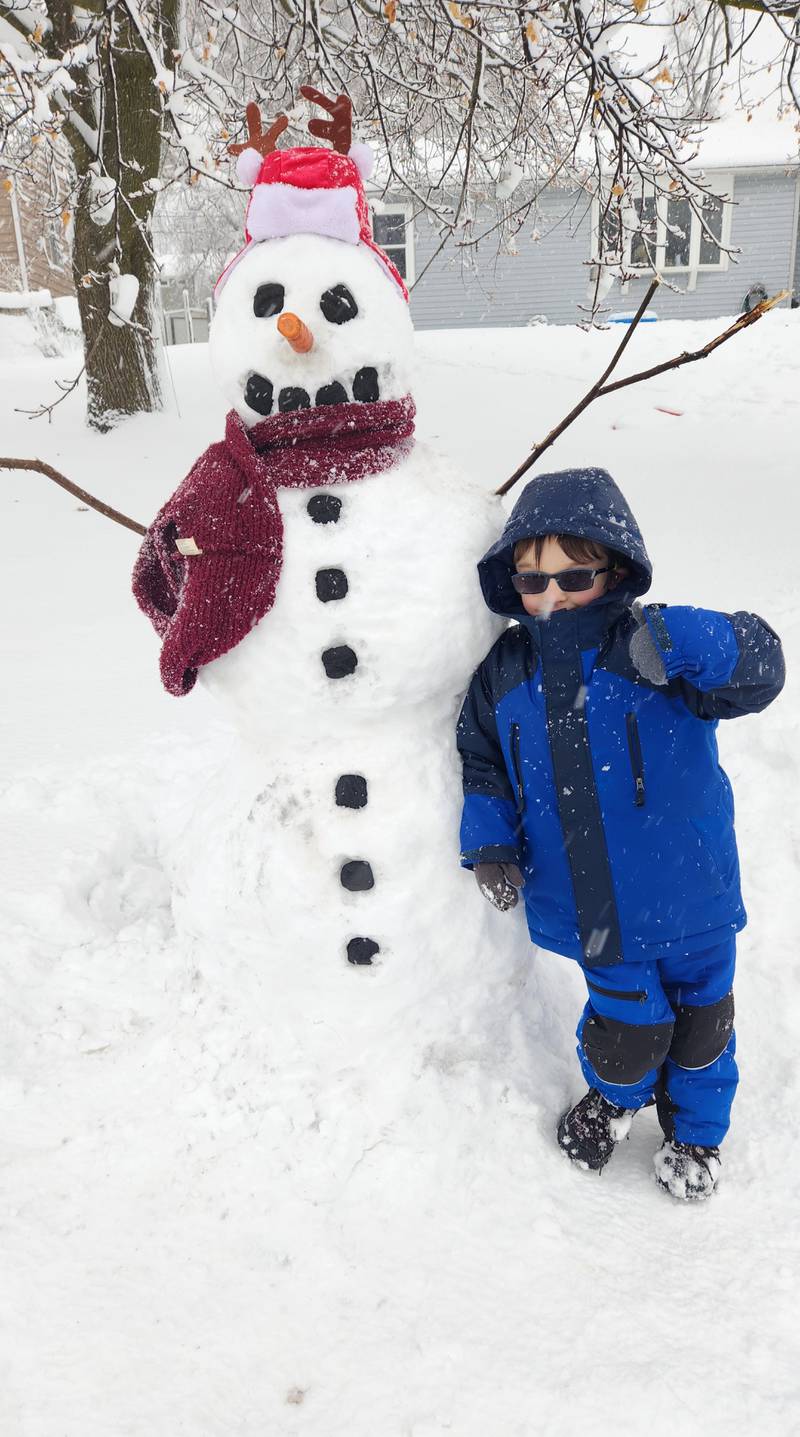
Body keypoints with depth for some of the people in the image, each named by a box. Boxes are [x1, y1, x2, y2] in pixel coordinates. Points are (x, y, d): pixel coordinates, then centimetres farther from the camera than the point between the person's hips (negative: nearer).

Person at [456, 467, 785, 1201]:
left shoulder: (657, 650, -15)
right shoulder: (505, 671, -3)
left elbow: (758, 666, -30)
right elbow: (482, 762, 8)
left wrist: (678, 641, -47)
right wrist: (490, 843, -6)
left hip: (686, 890, -1)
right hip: (590, 906, 1)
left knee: (700, 1016, 18)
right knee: (627, 1025, 11)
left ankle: (697, 1128, 49)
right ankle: (616, 1095, 49)